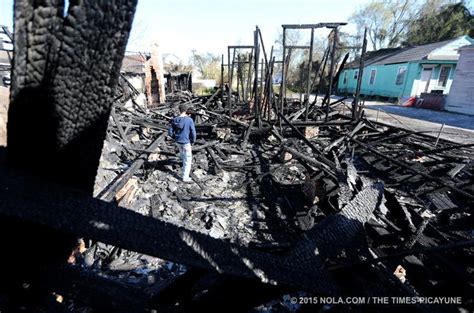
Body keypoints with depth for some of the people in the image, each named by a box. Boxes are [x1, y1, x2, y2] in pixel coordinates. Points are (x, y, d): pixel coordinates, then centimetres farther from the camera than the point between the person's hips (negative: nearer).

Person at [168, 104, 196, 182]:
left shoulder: (174, 120, -8)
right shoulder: (189, 120, -19)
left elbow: (170, 132, -4)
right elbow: (193, 133, -17)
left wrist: (175, 137, 15)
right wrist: (193, 141, 1)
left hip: (178, 141, 5)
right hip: (186, 142, -4)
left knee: (182, 152, 33)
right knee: (188, 159, 7)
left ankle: (184, 163, 61)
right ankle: (185, 177, 8)